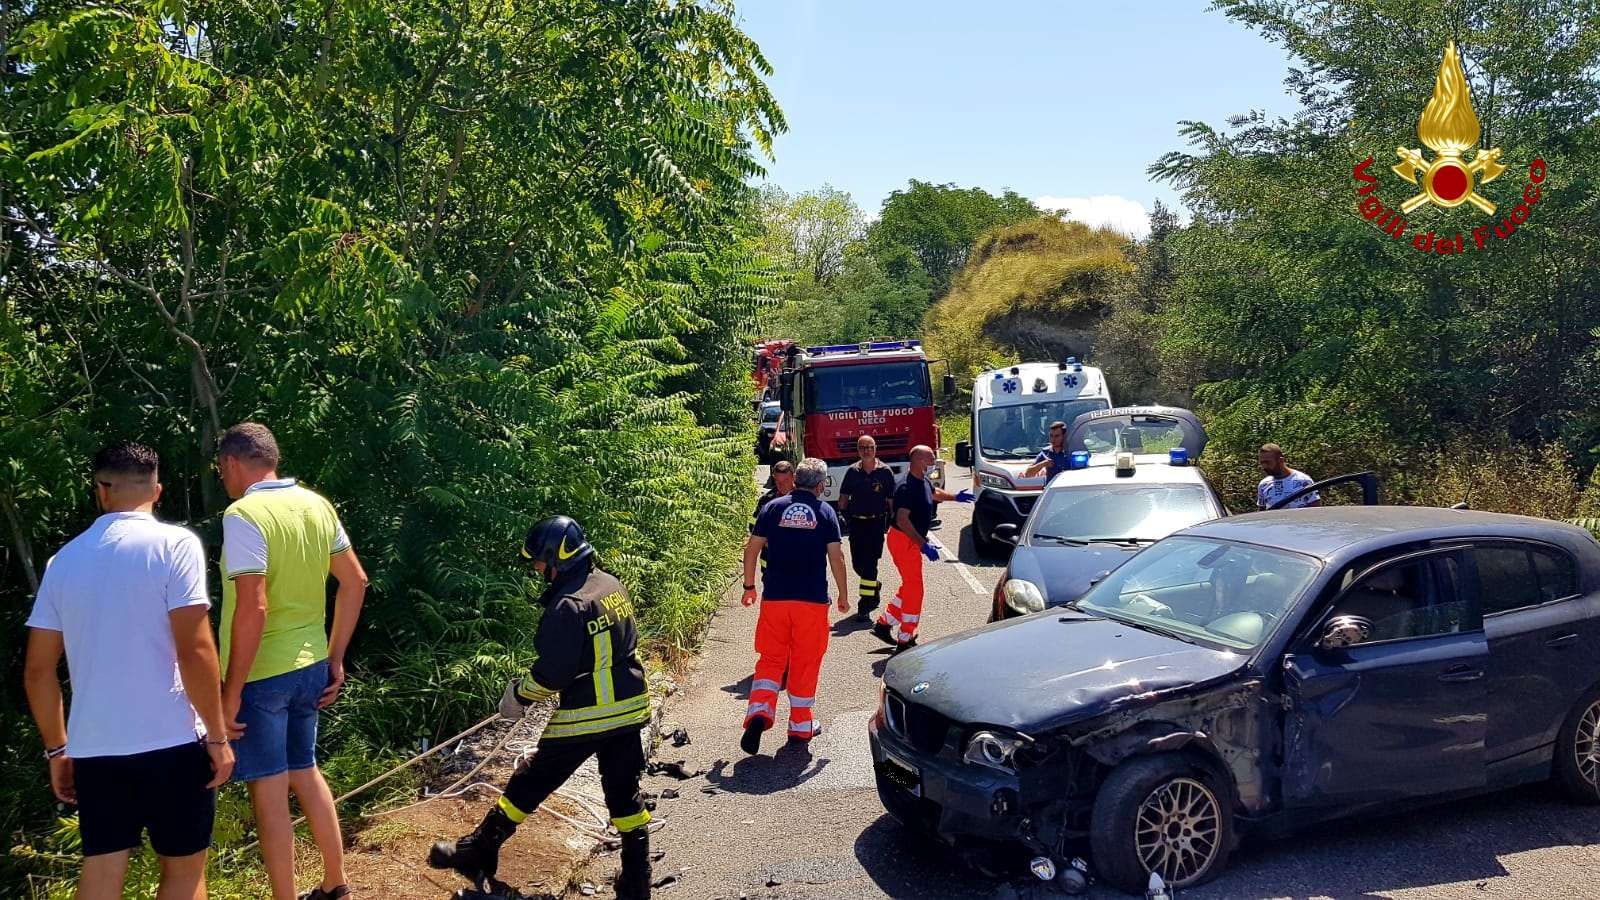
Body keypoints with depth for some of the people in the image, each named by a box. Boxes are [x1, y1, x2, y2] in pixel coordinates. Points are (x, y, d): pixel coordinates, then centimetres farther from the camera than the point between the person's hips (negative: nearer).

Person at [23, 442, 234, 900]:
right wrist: (217, 736, -7)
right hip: (171, 743, -4)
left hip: (92, 748, 4)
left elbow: (37, 669, 9)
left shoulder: (63, 560, 7)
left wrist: (57, 749, 19)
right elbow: (194, 650, -15)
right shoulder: (174, 544, -9)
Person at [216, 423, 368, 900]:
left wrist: (230, 691, -18)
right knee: (304, 772, 22)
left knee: (269, 792, 6)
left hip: (262, 673, -7)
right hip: (310, 667, 7)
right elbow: (355, 582, 9)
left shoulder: (244, 514, -17)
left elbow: (253, 607, -25)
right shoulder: (317, 505, 4)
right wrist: (335, 660, 15)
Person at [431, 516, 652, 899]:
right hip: (629, 709, 7)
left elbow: (552, 673, -19)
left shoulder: (568, 607, -20)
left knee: (529, 784, 9)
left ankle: (478, 854, 23)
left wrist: (518, 696, 0)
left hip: (585, 717, -7)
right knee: (625, 793, 13)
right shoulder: (614, 587, 4)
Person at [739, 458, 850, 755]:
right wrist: (843, 595, 6)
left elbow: (752, 548, 1)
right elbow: (836, 557, -4)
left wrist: (749, 586, 11)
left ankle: (759, 712, -9)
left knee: (770, 658, 10)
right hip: (813, 599, -1)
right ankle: (801, 725, 17)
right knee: (805, 663, 10)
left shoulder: (773, 507, 2)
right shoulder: (825, 512, -1)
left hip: (774, 597, 1)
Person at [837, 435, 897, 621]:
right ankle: (874, 586, 38)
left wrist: (891, 522, -6)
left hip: (876, 523, -3)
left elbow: (891, 500, -1)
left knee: (869, 563, -5)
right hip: (856, 523, 3)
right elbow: (844, 497, 11)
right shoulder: (852, 471, 5)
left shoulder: (885, 472, -3)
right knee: (857, 563, 9)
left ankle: (865, 606, 1)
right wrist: (845, 515, -2)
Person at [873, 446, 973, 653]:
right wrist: (923, 544, -34)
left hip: (913, 541, 10)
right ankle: (904, 641, 4)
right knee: (914, 589, -4)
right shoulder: (906, 486, -24)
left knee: (910, 586, 19)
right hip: (904, 541, -10)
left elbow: (934, 493, 32)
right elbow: (902, 520, -30)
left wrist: (955, 497, 23)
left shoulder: (923, 481, 7)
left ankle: (883, 624, 30)